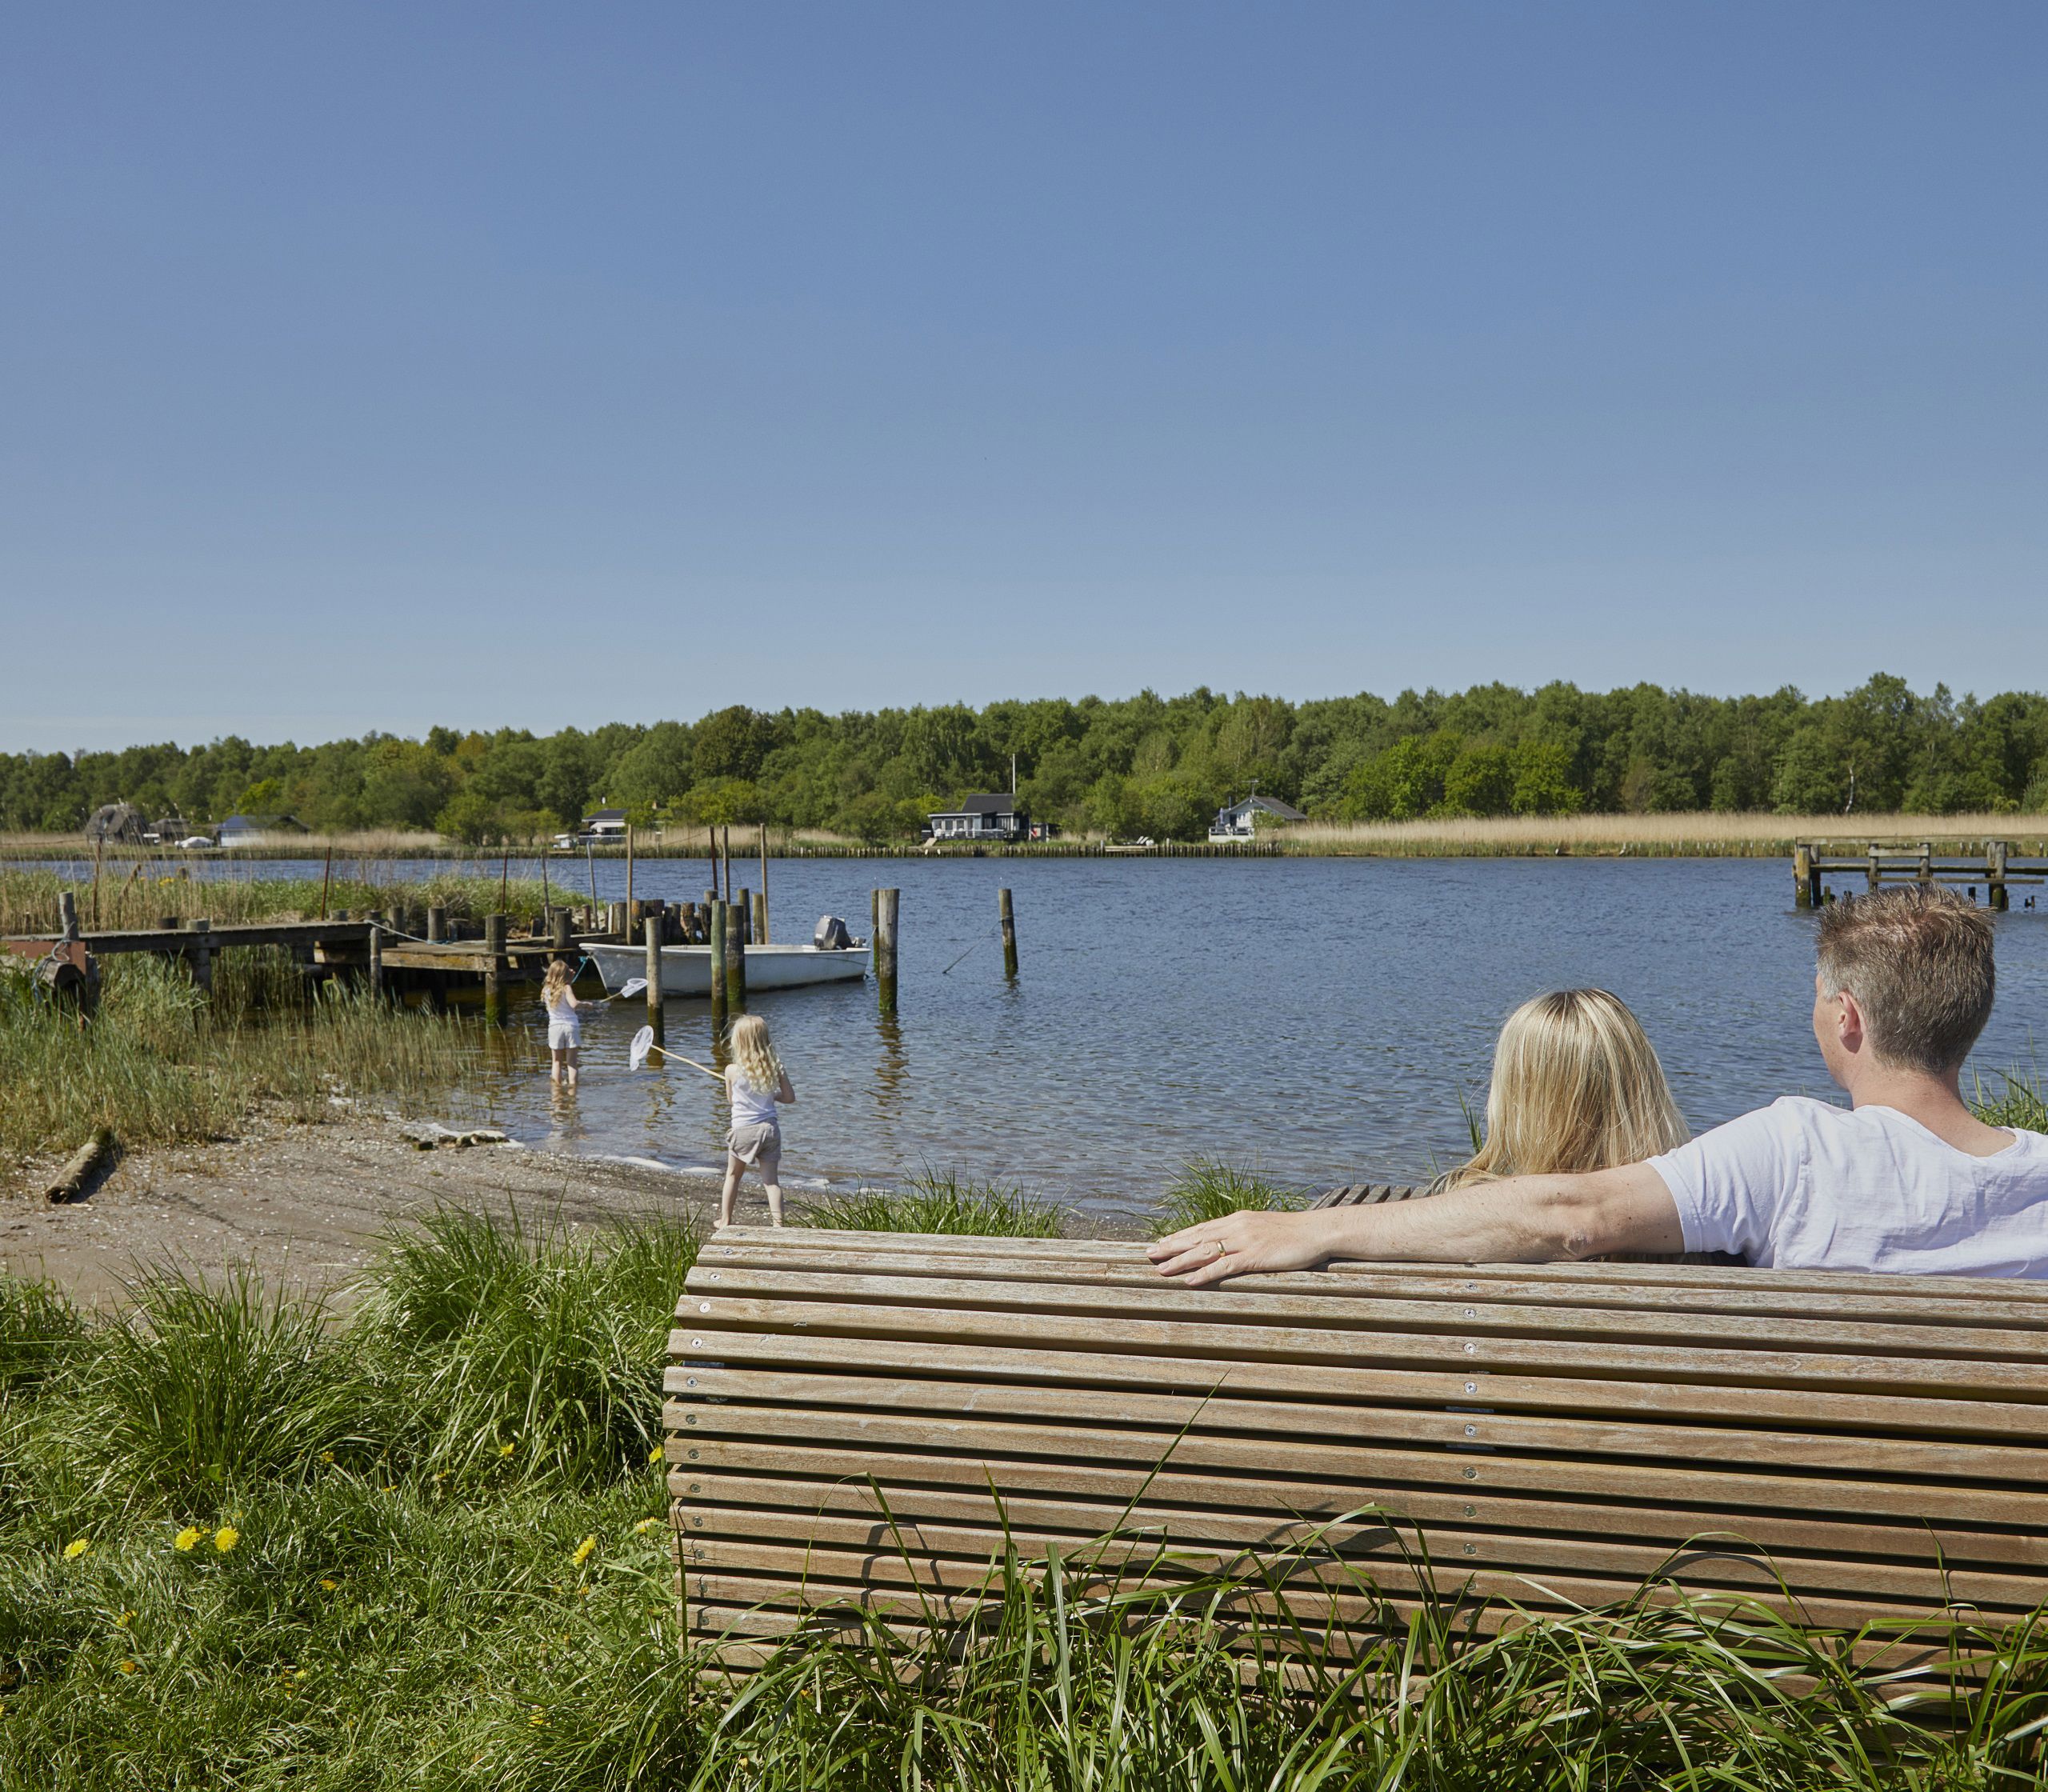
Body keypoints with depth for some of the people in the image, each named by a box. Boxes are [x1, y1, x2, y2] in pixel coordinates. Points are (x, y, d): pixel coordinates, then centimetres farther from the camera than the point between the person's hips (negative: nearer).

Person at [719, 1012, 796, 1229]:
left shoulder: (732, 1070, -11)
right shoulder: (776, 1068, -4)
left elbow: (731, 1099, 5)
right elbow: (790, 1097, 3)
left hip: (743, 1130, -2)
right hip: (769, 1128, 2)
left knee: (732, 1175, 17)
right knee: (771, 1179, 3)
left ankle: (725, 1220, 25)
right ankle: (777, 1222, -7)